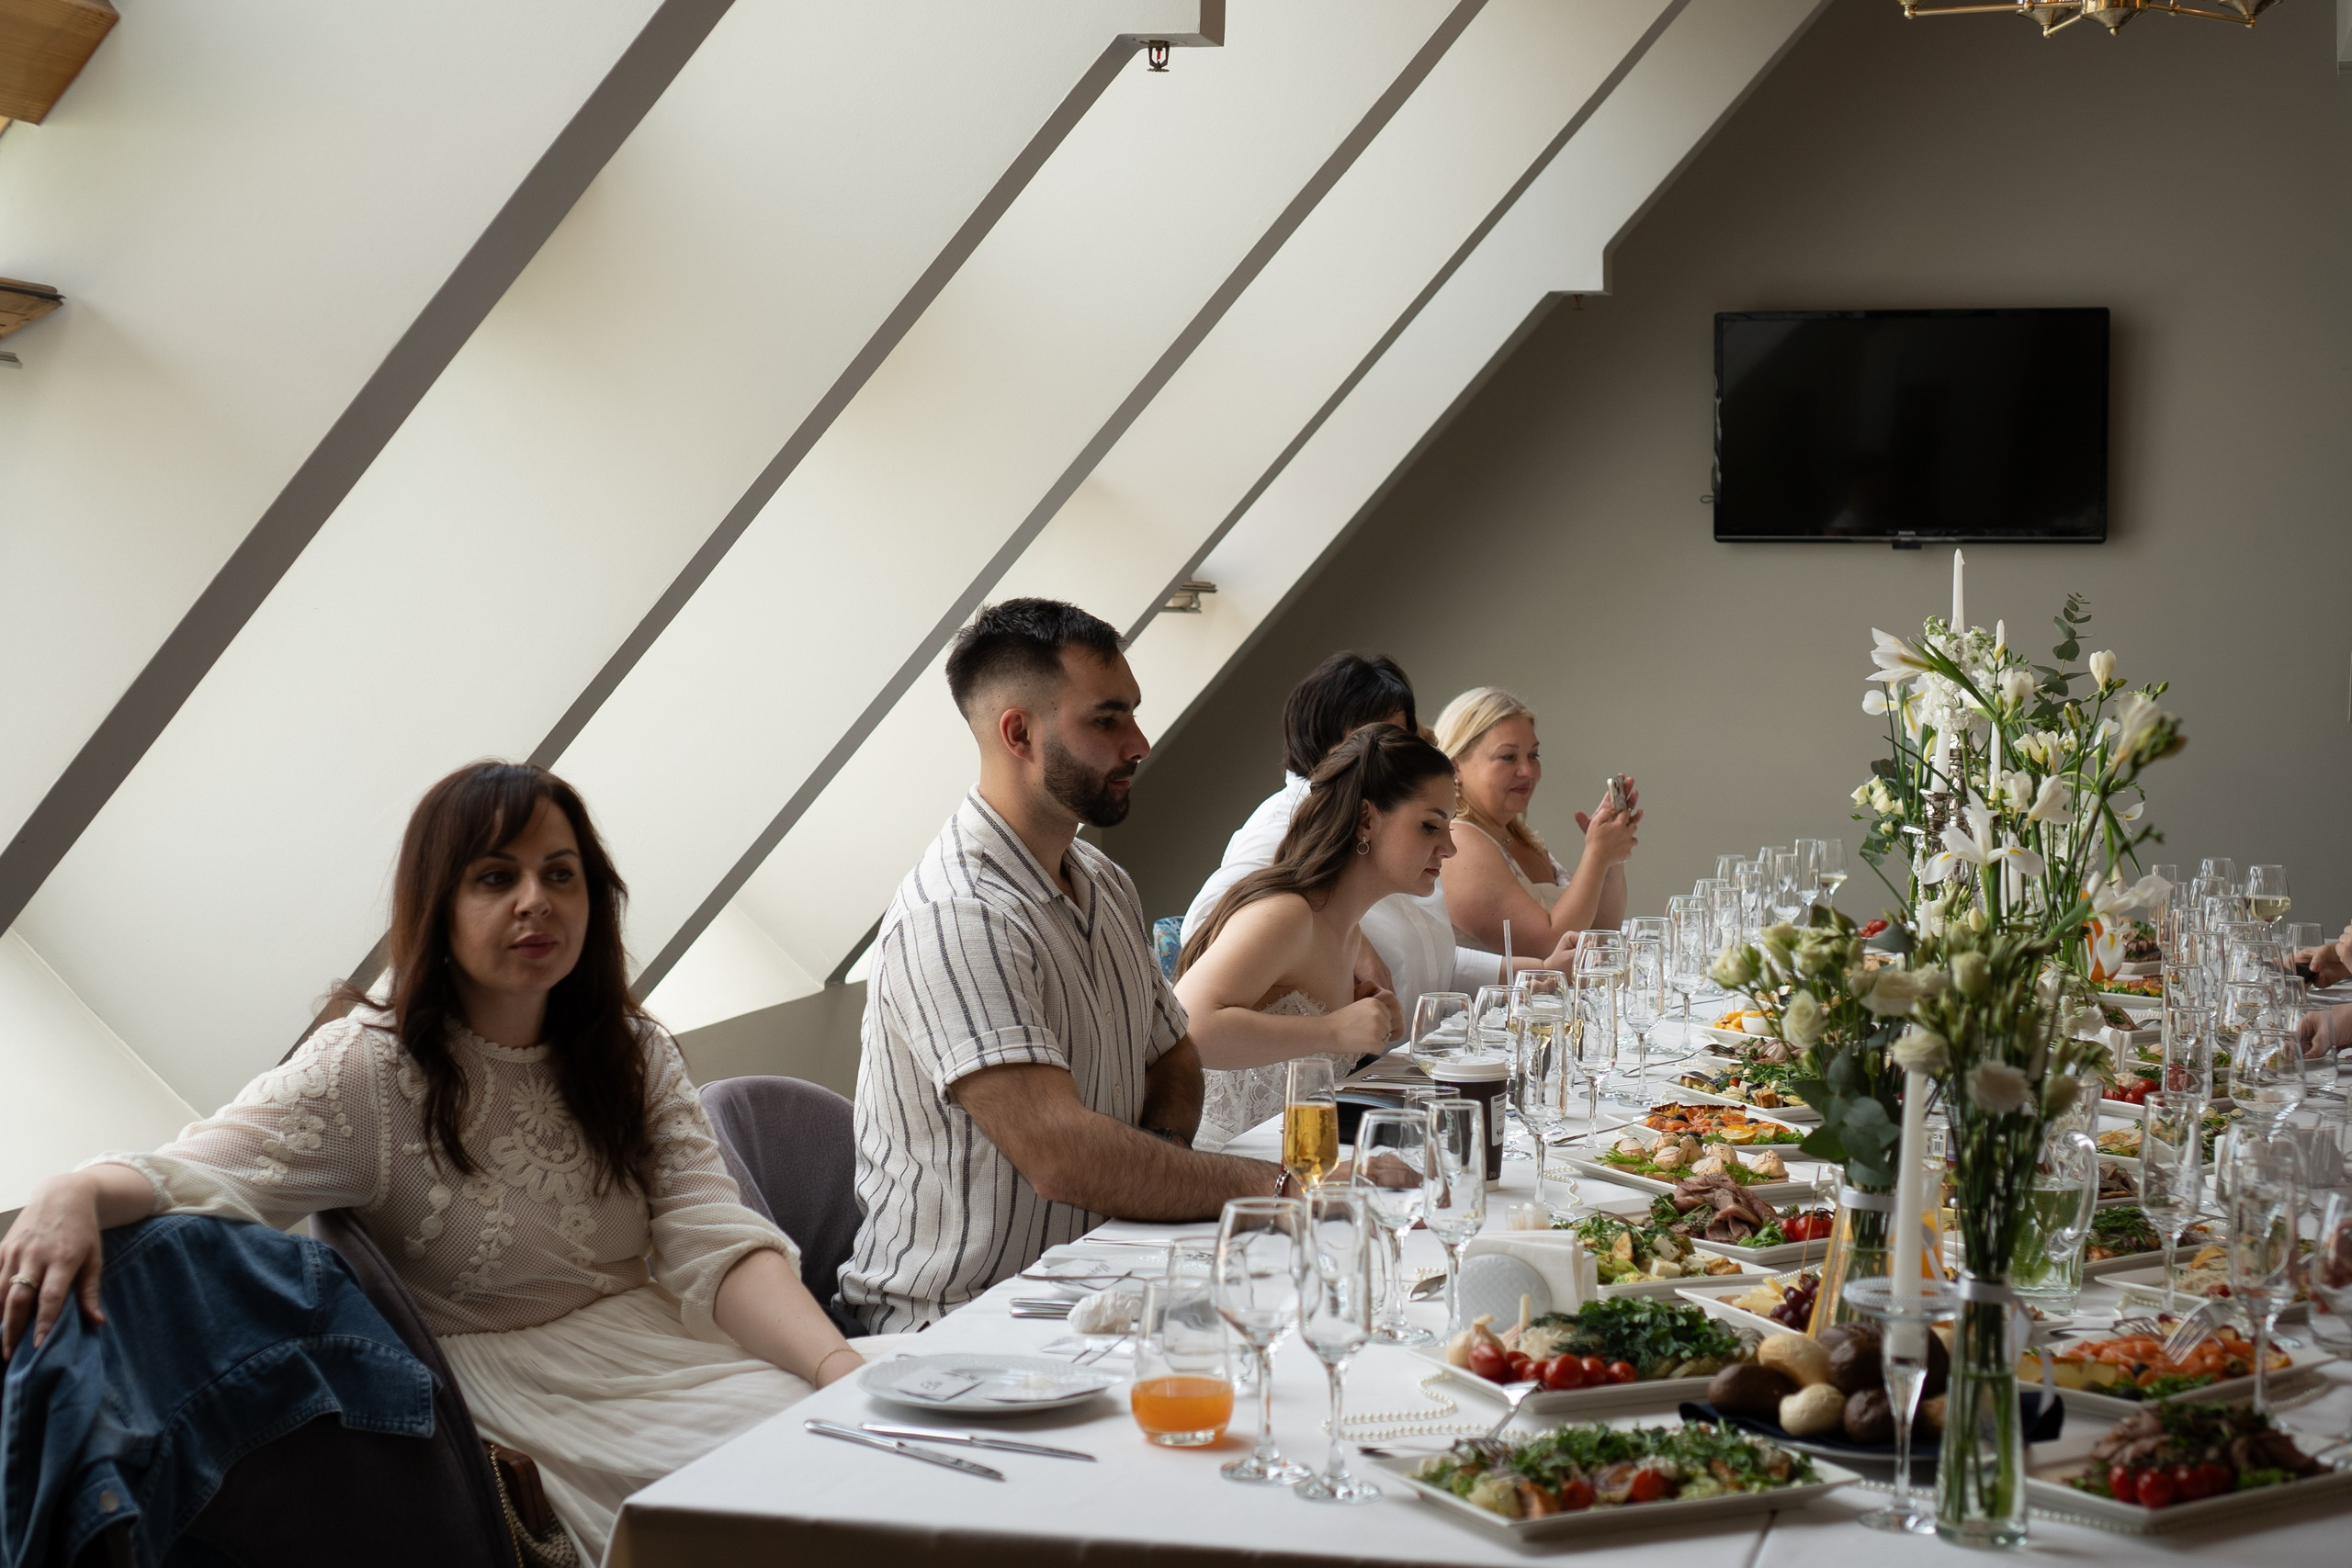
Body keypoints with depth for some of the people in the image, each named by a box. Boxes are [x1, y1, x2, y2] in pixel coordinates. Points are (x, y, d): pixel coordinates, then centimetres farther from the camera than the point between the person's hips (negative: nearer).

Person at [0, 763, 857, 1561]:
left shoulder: (638, 1056, 8)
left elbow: (716, 1244, -3)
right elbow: (205, 1173, -20)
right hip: (519, 1389, -5)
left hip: (661, 1349, 5)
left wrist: (844, 1368, -22)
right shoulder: (367, 1070, -6)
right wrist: (78, 1194, -45)